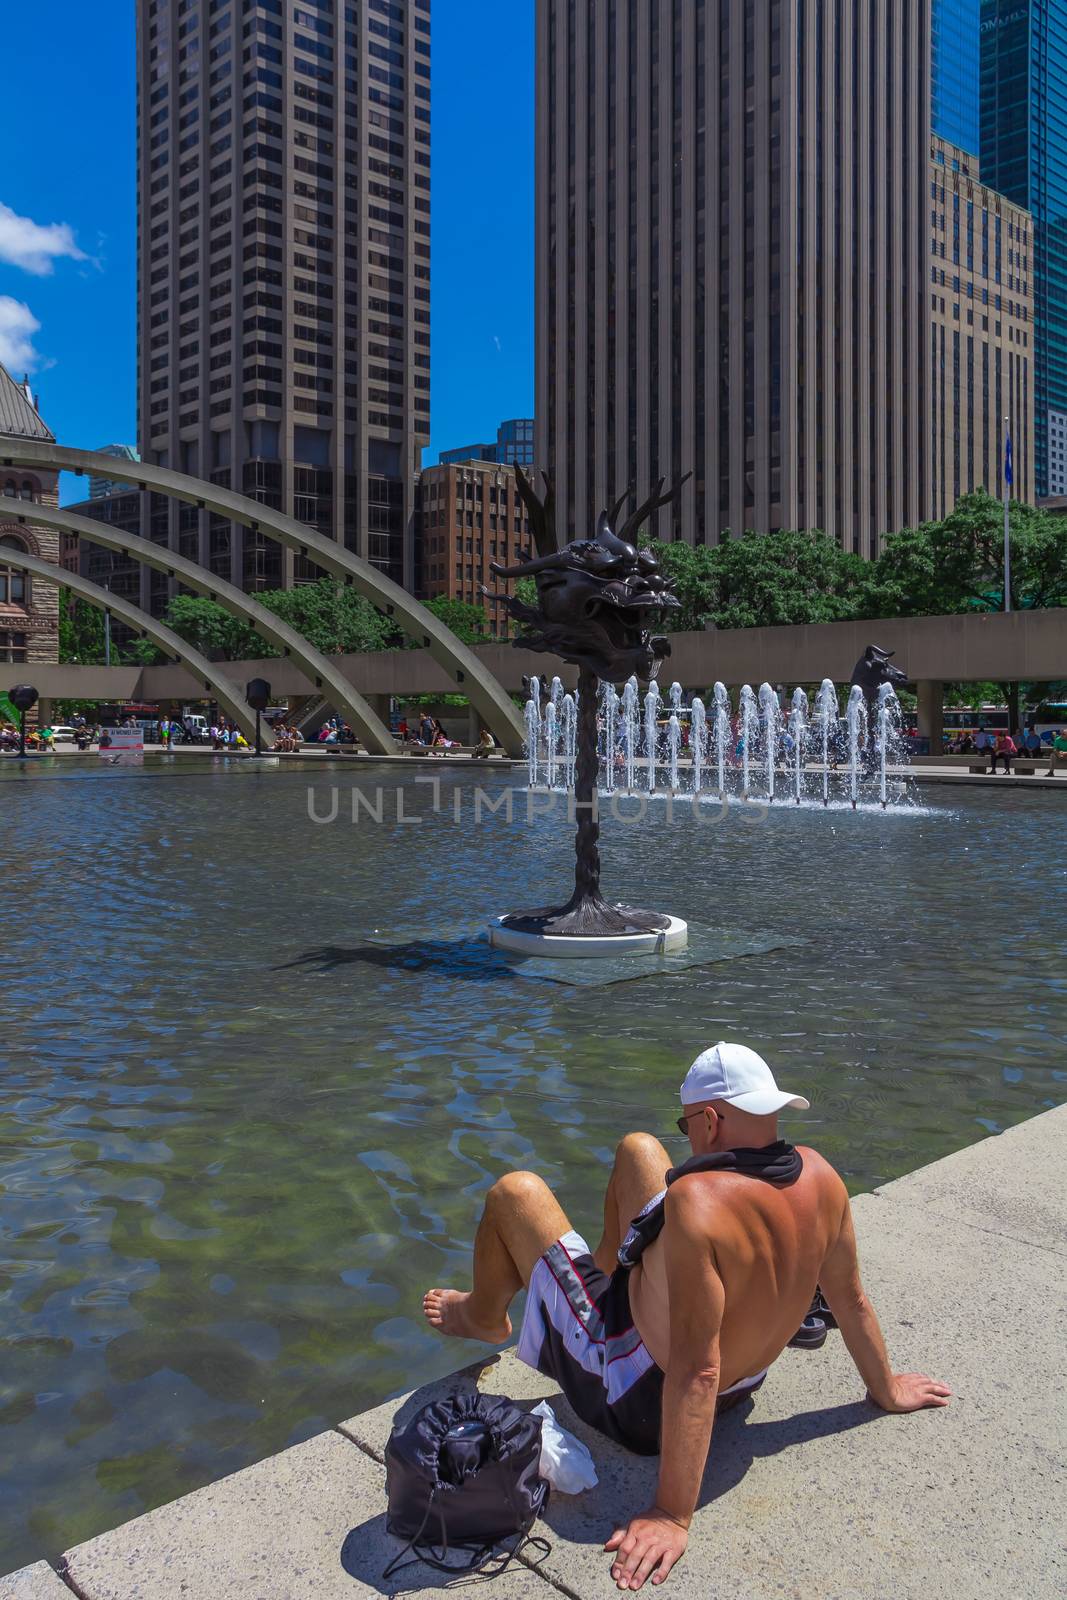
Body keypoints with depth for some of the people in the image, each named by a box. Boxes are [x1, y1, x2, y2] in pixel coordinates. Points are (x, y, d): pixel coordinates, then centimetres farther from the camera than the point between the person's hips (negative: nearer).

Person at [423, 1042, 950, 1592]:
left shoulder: (698, 1200, -38)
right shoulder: (819, 1176, -15)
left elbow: (695, 1374, -37)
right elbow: (852, 1300, -1)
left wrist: (672, 1516, -30)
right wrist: (887, 1391, 17)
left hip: (638, 1401, -7)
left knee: (513, 1193, 5)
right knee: (638, 1149, 15)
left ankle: (483, 1319, 37)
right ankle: (612, 1270, 44)